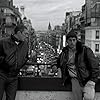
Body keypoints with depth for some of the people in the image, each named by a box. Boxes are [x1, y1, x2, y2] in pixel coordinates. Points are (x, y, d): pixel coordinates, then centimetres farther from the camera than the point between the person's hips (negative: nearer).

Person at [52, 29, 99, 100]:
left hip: (86, 78, -2)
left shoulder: (85, 50, -7)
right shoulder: (65, 52, 7)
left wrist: (92, 81, -12)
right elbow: (58, 61, 27)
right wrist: (54, 65, 4)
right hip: (75, 78, 3)